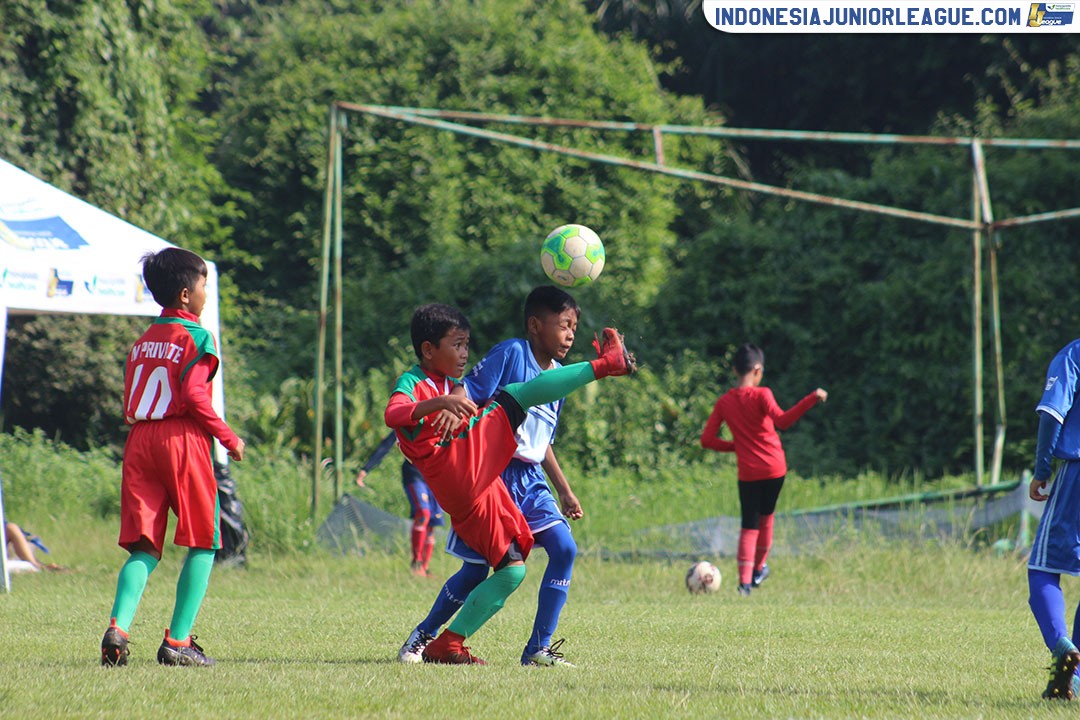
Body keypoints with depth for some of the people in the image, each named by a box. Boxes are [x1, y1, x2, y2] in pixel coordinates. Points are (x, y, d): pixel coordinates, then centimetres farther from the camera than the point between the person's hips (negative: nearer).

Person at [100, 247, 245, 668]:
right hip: (182, 439, -6)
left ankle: (118, 626, -20)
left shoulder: (143, 341, 17)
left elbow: (130, 404, 15)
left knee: (144, 546, 4)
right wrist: (229, 438, -6)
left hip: (139, 440, 6)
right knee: (203, 543, 4)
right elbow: (193, 395, -13)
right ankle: (177, 641, -3)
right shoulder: (197, 337, -3)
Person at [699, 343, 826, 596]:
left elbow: (707, 440, 0)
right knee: (766, 517, 20)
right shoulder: (761, 395, -10)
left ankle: (745, 580, -14)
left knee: (749, 525, 3)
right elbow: (781, 421, -27)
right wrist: (812, 399, -30)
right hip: (774, 468, -2)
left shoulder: (724, 402, 2)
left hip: (747, 472, 2)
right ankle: (759, 569, 32)